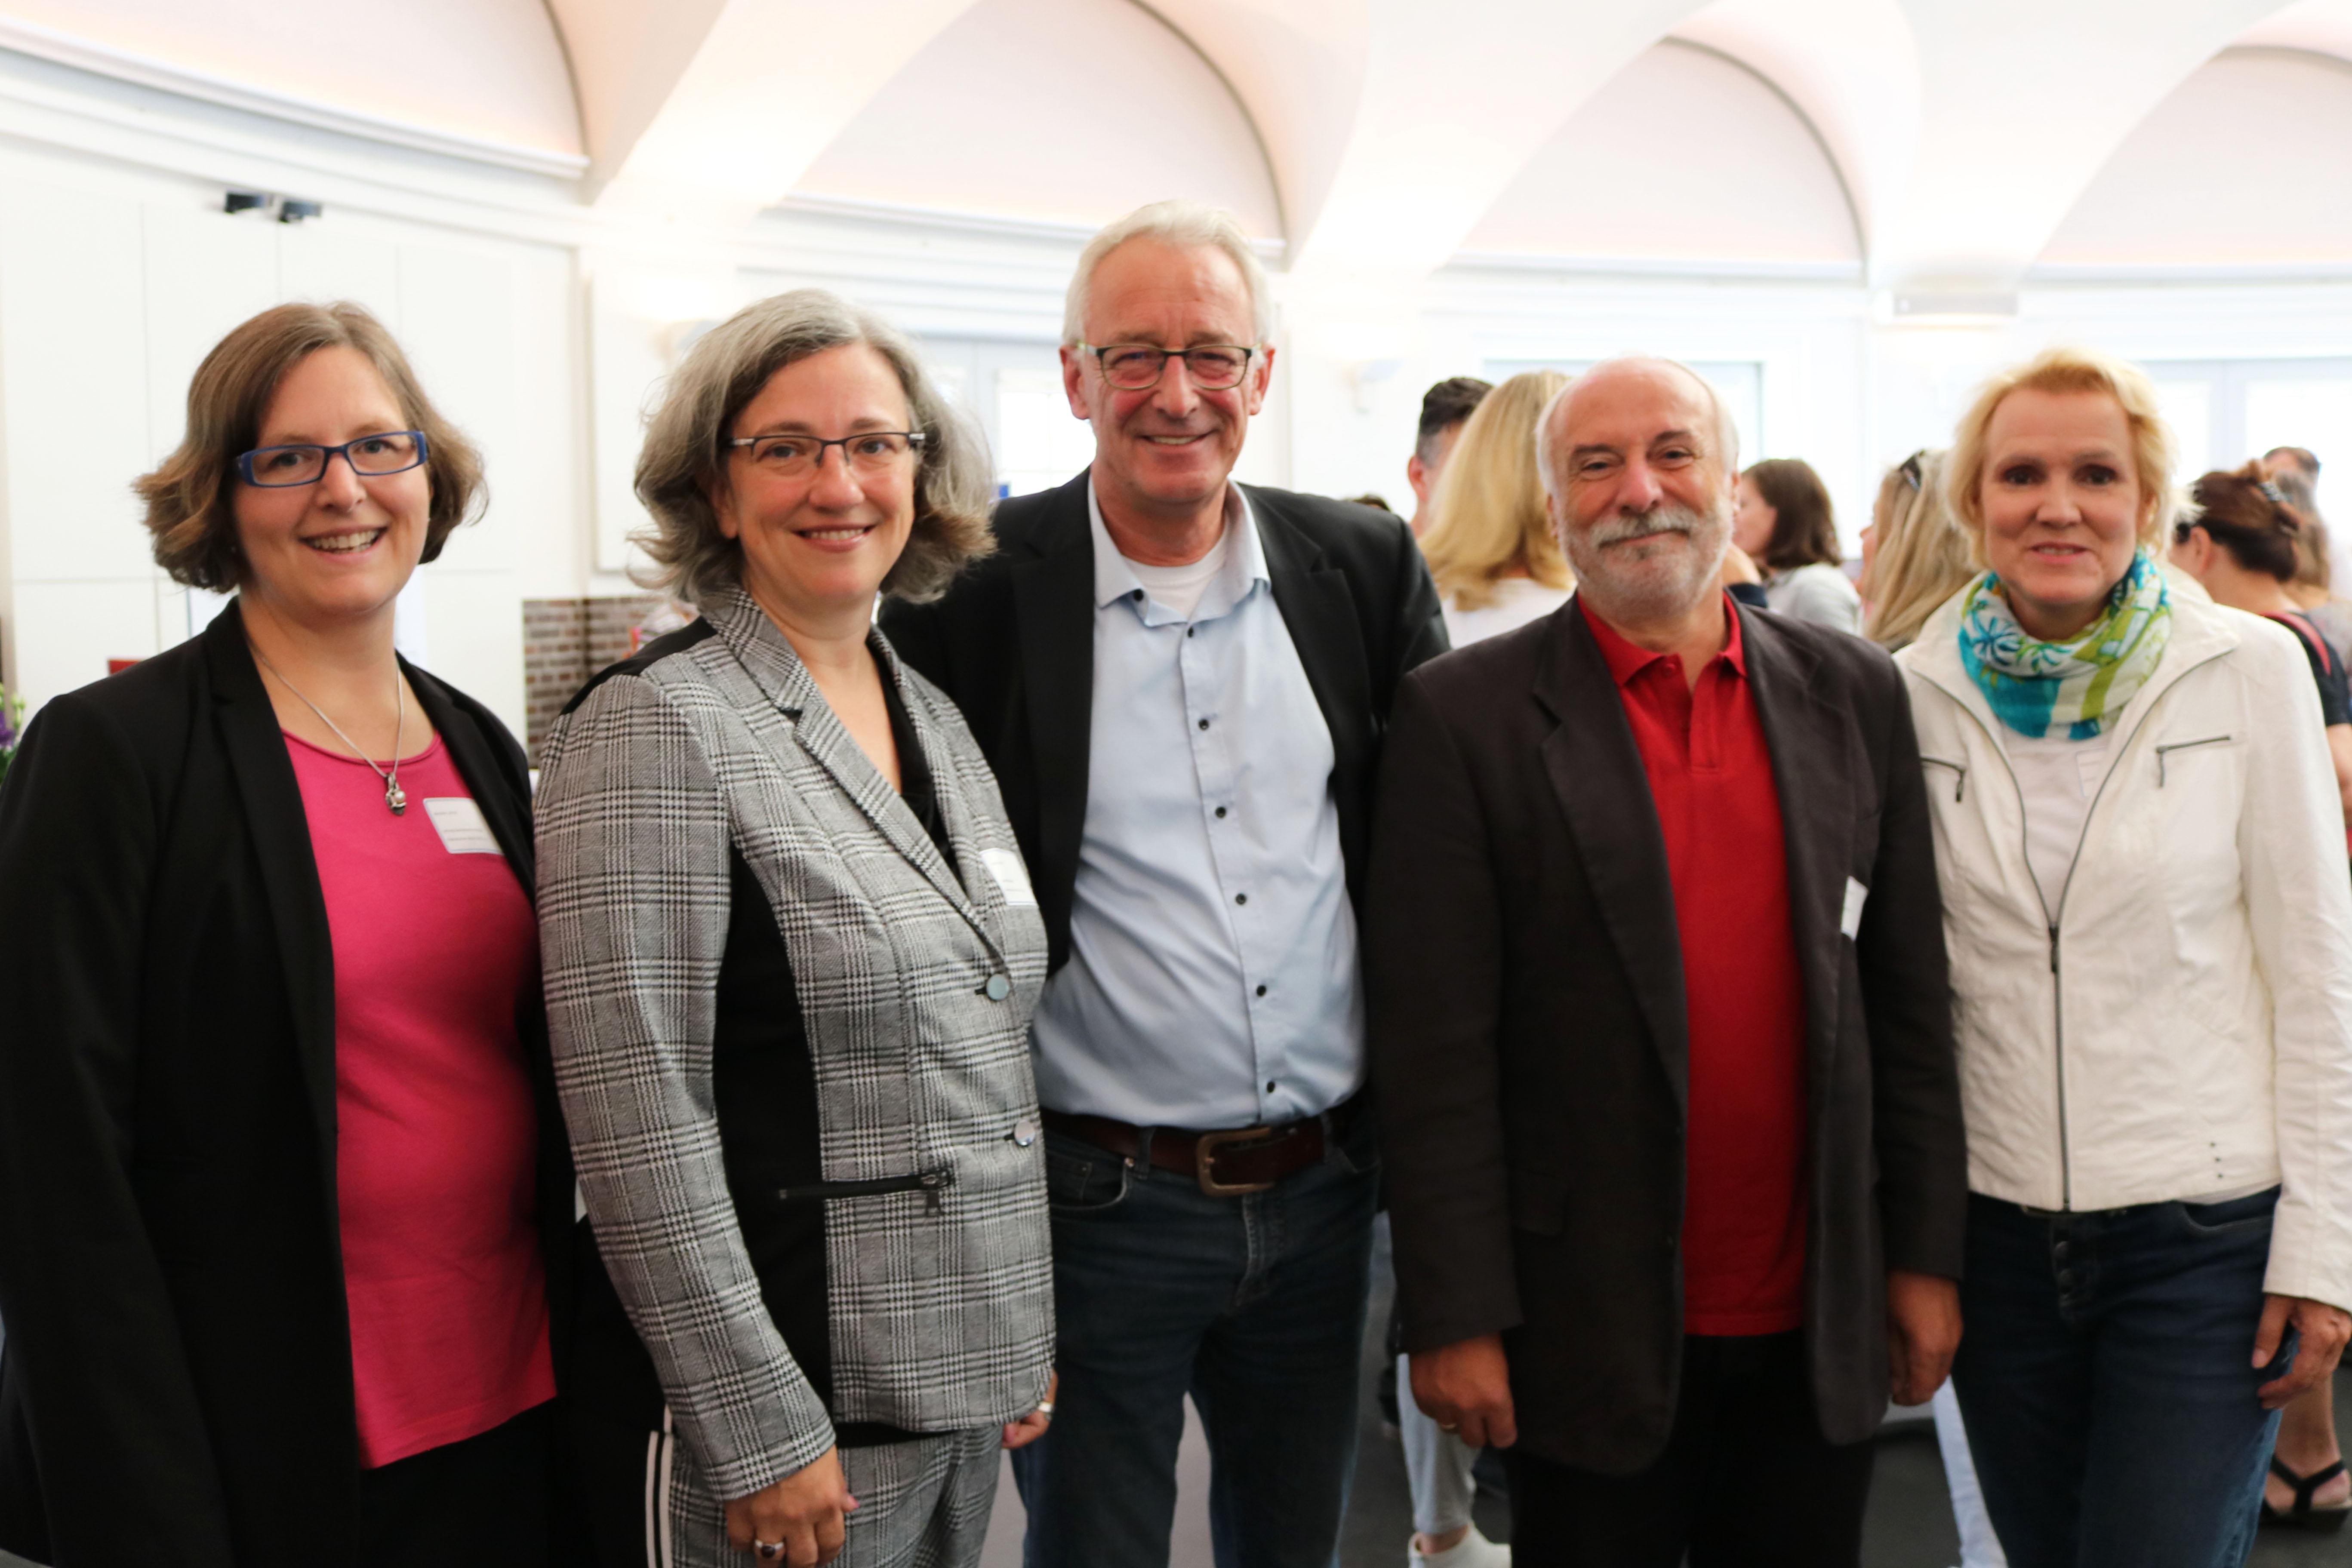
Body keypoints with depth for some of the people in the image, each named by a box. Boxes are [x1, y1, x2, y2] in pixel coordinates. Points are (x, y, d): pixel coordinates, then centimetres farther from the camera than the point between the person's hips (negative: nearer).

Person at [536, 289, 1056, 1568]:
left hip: (967, 1393, 7)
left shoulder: (937, 721, 9)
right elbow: (636, 1119, -18)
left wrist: (1026, 1334, 14)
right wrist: (756, 1434, -18)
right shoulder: (655, 723, -13)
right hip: (775, 1423, -7)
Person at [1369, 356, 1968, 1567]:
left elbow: (1909, 1001, 7)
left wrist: (1927, 1254, 6)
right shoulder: (1463, 717, -8)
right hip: (1593, 1327, -3)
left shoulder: (1852, 694, 4)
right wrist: (1456, 1317, -11)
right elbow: (1435, 1048, -10)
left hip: (1820, 1328, 4)